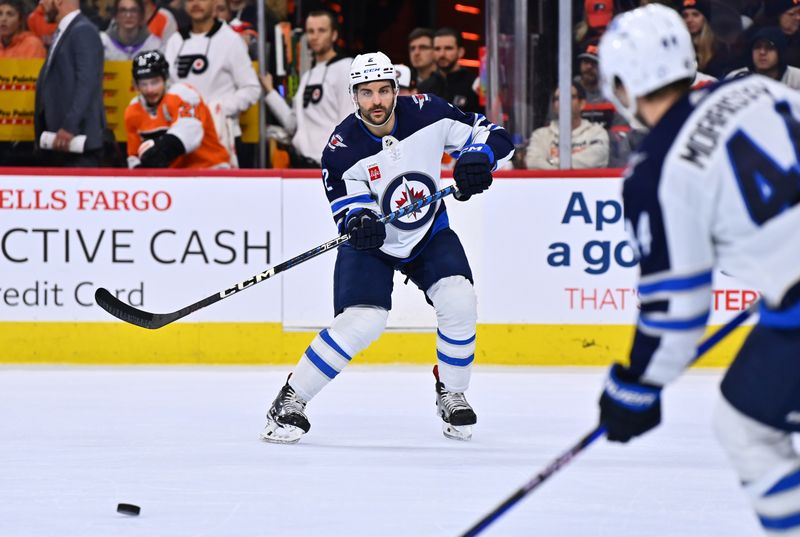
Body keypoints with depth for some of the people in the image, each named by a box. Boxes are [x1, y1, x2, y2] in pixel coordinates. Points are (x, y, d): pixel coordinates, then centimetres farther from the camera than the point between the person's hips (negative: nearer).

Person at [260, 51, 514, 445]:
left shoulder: (427, 113, -16)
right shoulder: (342, 148, -20)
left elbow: (495, 137, -9)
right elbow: (347, 204, -17)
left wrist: (477, 158, -31)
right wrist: (358, 222, -40)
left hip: (429, 234, 2)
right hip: (373, 241, -2)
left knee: (458, 300, -22)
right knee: (361, 321, -22)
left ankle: (451, 394, 2)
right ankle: (290, 401, -8)